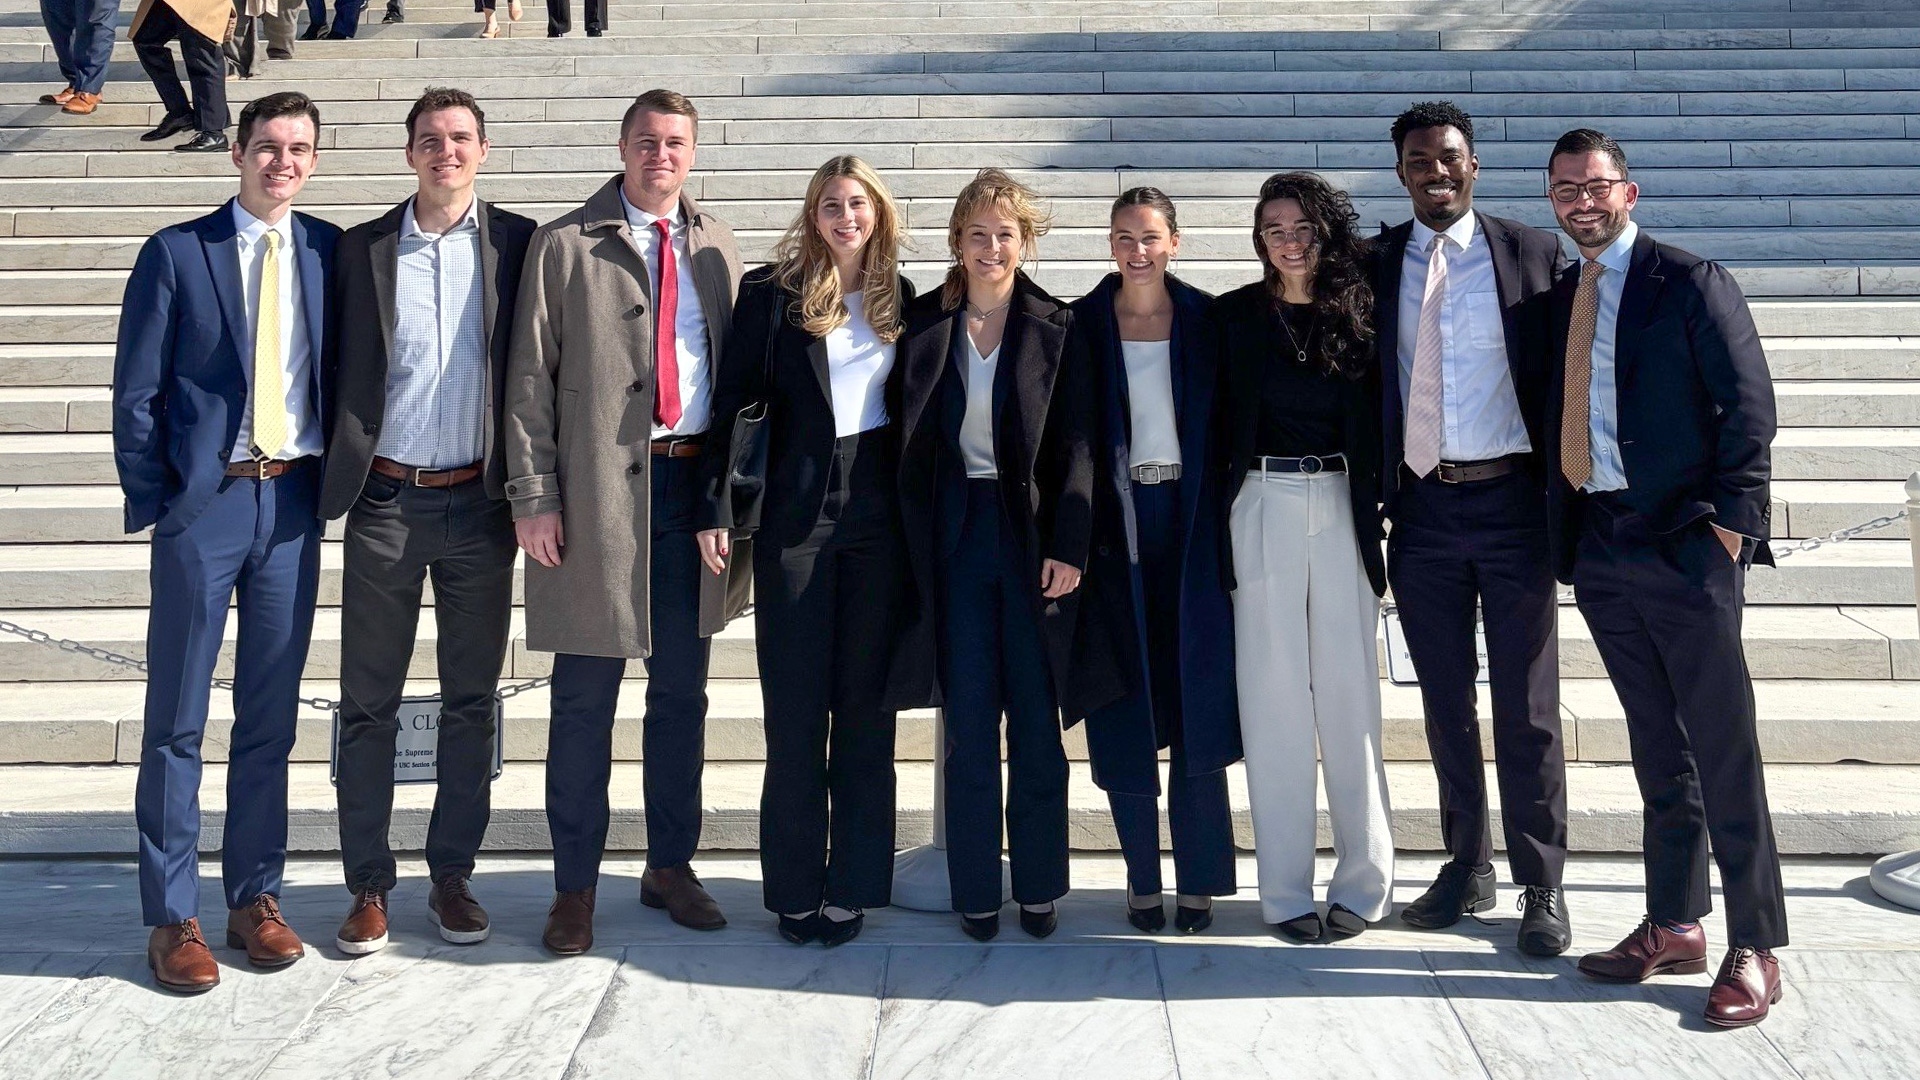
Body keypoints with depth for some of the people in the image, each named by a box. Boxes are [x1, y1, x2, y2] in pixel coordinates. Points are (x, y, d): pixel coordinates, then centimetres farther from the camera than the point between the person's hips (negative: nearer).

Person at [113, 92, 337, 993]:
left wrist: (333, 476, 2)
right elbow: (137, 393, 0)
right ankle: (171, 917, 11)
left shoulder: (329, 252, 8)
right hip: (205, 502, -2)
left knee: (271, 716, 10)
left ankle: (254, 896, 21)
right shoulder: (175, 252, 0)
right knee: (177, 719, 2)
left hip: (294, 502, 3)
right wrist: (151, 503, -4)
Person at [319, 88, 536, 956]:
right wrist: (330, 482, 0)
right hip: (385, 502, 0)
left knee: (471, 700, 8)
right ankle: (369, 886, 15)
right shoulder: (360, 250, 5)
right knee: (368, 703, 4)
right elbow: (336, 372, 6)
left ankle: (452, 876, 20)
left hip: (478, 502, 0)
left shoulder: (516, 243, 3)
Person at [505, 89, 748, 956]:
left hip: (694, 481, 4)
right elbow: (530, 379, -2)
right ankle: (575, 885, 13)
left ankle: (671, 866, 25)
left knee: (682, 690, 12)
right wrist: (534, 496, -9)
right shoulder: (564, 245, 1)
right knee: (586, 697, 1)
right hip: (600, 487, -4)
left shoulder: (715, 248, 12)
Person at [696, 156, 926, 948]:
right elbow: (733, 401, -1)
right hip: (795, 516, -2)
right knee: (794, 708, 2)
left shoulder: (901, 300, 10)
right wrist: (718, 509, -8)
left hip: (880, 517, 2)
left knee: (866, 706, 6)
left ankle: (854, 884, 14)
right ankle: (795, 888, 12)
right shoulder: (773, 293, 1)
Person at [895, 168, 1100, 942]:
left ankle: (1039, 888, 17)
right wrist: (914, 548, -3)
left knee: (1037, 719, 5)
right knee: (969, 720, 3)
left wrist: (1068, 546, -10)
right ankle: (976, 891, 13)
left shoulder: (1056, 328, 2)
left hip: (1032, 533, -1)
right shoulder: (923, 325, 6)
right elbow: (909, 443, 5)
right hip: (956, 531, 1)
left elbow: (1076, 444, -2)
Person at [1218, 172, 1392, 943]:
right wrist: (1217, 524, -4)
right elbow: (1218, 421, 2)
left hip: (1343, 506, 1)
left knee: (1350, 694, 2)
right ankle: (1286, 891, 8)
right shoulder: (1236, 315, 3)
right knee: (1274, 697, 2)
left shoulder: (1360, 313, 5)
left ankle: (1363, 881, 11)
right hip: (1264, 506, -1)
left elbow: (1377, 422, 7)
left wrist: (1378, 516, -1)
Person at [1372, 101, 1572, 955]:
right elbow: (1365, 381, 7)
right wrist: (1376, 497, 0)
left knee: (1527, 707, 2)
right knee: (1445, 702, 11)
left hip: (1510, 500, -2)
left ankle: (1542, 887, 12)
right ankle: (1466, 870, 25)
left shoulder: (1533, 255, 1)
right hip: (1421, 507, 3)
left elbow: (1565, 376, 1)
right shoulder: (1376, 264, 6)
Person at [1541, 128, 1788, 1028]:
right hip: (1600, 545, 6)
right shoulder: (1558, 297, 14)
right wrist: (1561, 528, 6)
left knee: (1722, 749, -2)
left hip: (1685, 542, -6)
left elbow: (1749, 402, -8)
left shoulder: (1691, 283, -4)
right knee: (1657, 749, 13)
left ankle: (1755, 947, 6)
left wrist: (1729, 520, -13)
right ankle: (1674, 926, 22)